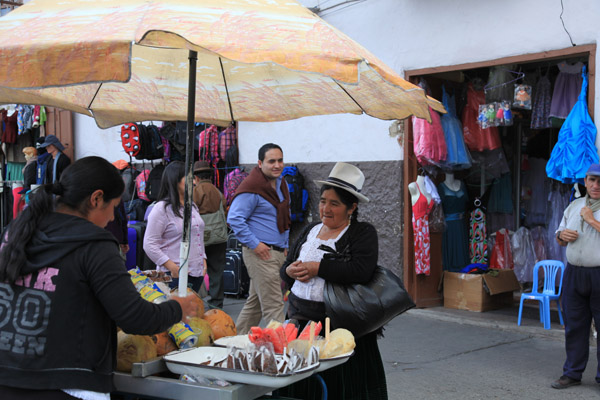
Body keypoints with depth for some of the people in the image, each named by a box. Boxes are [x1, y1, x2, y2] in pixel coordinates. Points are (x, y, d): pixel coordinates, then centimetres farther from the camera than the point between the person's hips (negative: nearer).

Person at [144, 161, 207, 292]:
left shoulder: (192, 207, 16)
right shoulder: (161, 209, -8)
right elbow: (149, 245, -13)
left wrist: (203, 261, 14)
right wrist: (173, 268, -18)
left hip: (197, 272, 7)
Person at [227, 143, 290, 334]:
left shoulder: (281, 183, 14)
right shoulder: (252, 187, -14)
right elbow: (234, 218, -17)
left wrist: (285, 245, 18)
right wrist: (254, 244, -18)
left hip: (278, 252, 9)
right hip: (261, 253, -9)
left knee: (255, 303, 16)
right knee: (273, 306, -9)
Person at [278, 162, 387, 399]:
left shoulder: (363, 233, -3)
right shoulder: (310, 231, 16)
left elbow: (362, 271, -20)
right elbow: (284, 268, 19)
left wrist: (317, 268, -15)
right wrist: (291, 271, -6)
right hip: (300, 321, 6)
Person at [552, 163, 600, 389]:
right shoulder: (574, 206, 15)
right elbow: (560, 240, 22)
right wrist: (562, 235, 1)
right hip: (574, 273, 6)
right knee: (574, 326, 11)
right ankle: (572, 373, 21)